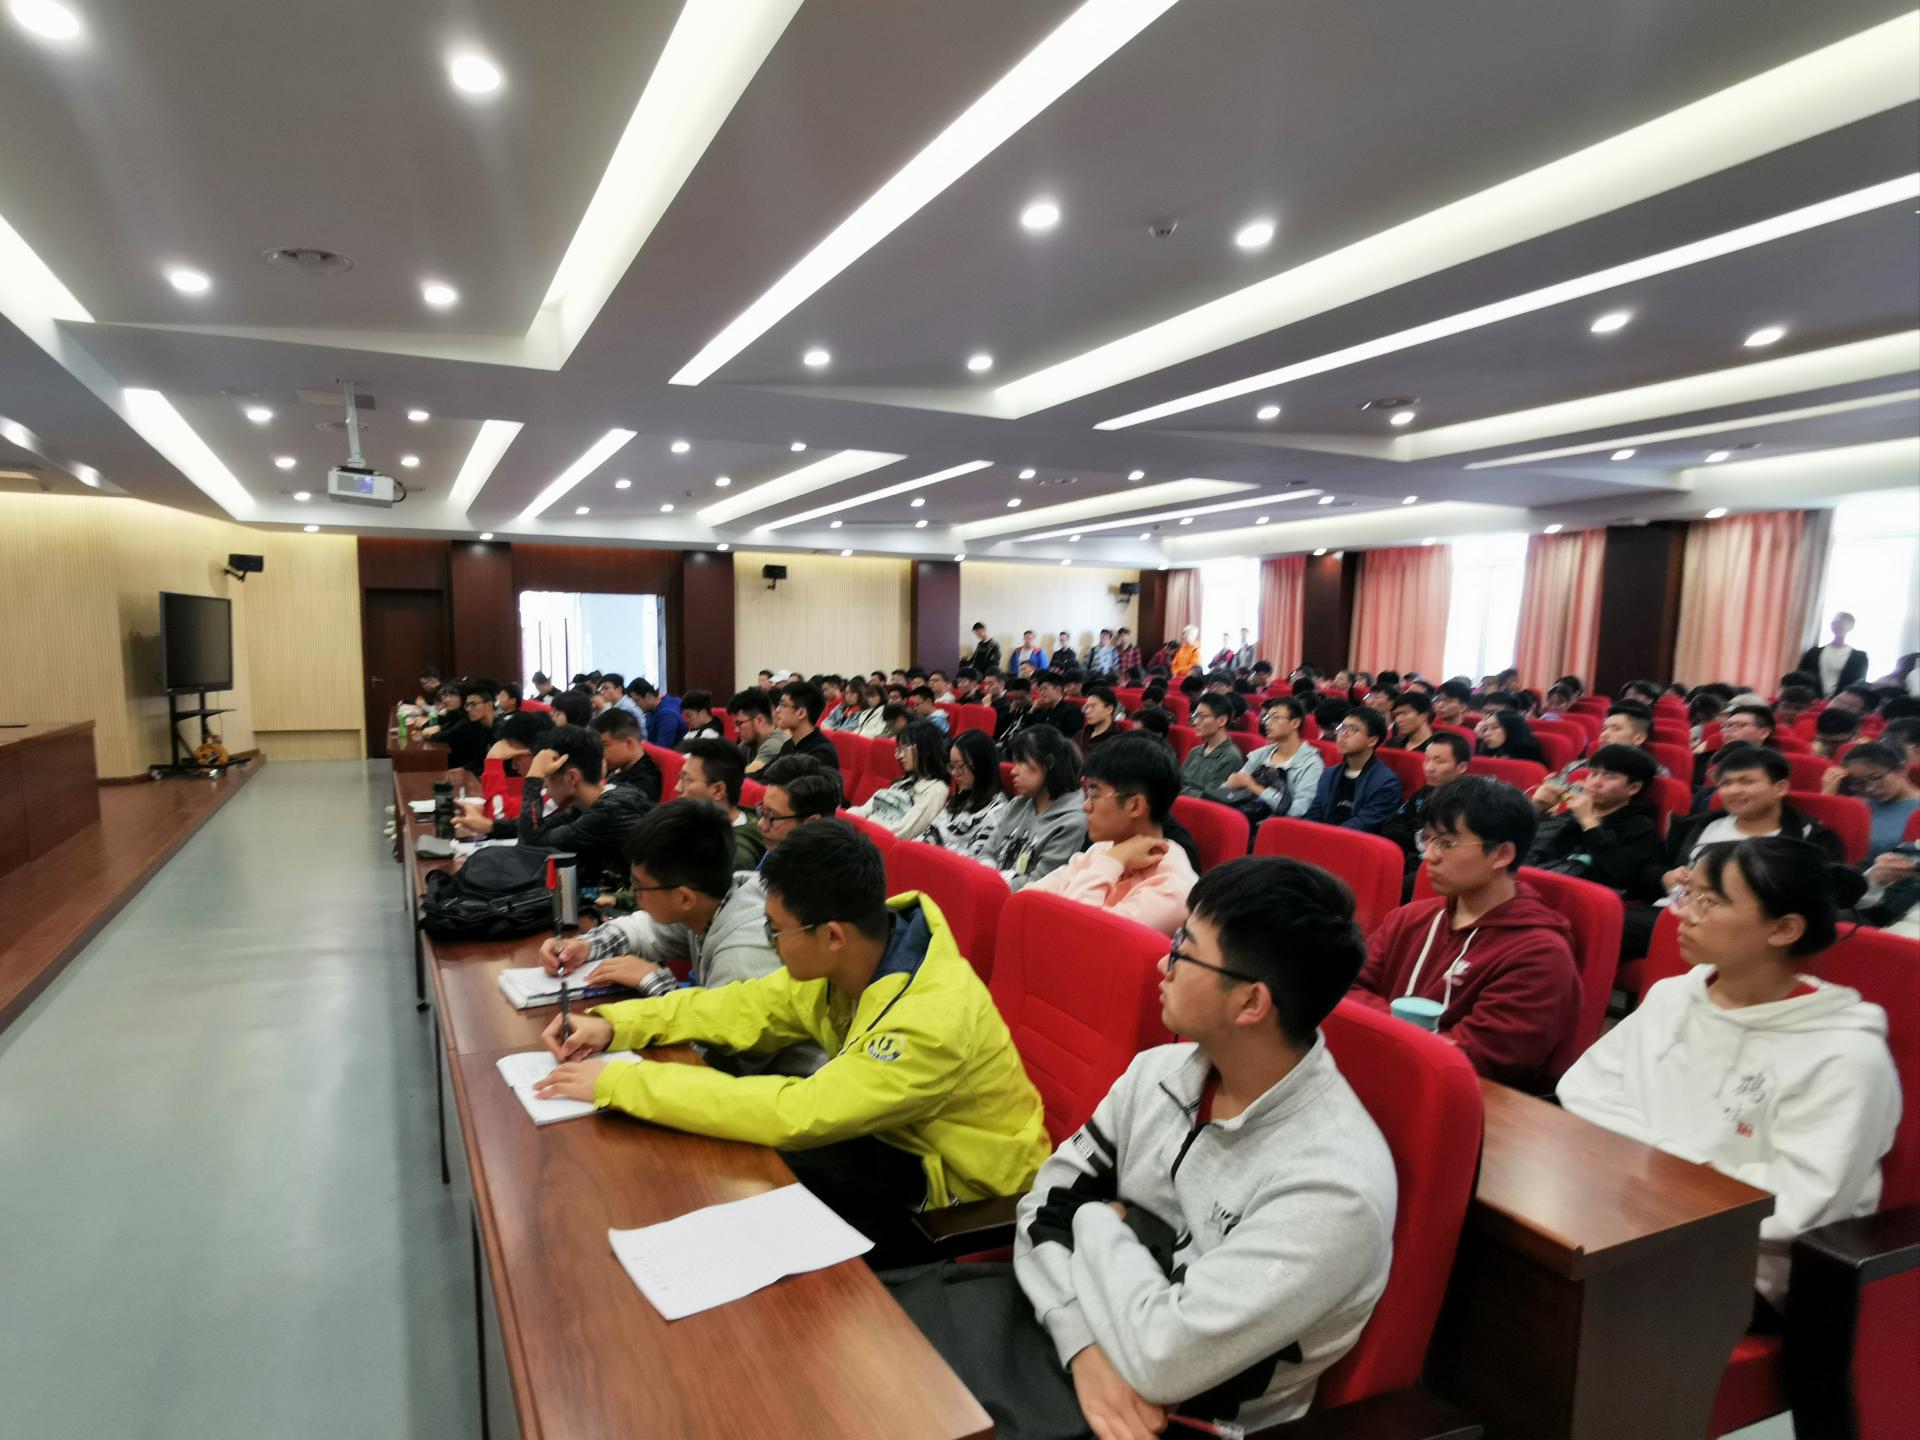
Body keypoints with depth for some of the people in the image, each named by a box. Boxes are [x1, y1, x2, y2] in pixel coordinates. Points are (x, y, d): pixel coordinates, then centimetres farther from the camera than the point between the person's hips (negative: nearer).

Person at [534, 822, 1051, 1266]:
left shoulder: (932, 1019, -35)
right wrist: (614, 1023, -9)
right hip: (890, 1135, 7)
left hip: (959, 1188, -6)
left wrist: (619, 1082, -33)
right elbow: (746, 1007, 1)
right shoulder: (853, 959, -12)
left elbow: (794, 1114, -38)